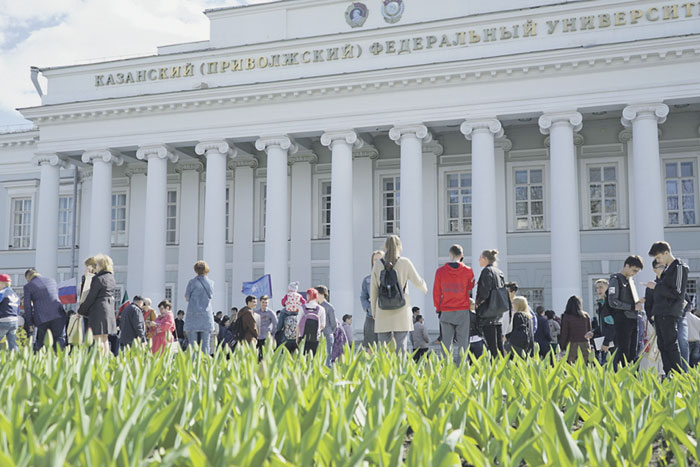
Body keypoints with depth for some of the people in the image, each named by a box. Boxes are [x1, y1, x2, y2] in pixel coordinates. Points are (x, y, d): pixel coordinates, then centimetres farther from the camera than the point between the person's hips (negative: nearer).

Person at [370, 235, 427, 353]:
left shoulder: (378, 265, 1)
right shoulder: (405, 262, -3)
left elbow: (373, 290, 6)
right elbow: (418, 281, 4)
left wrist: (373, 310, 18)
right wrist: (424, 288, 28)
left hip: (383, 312, 2)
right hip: (401, 312, -1)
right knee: (401, 347, -1)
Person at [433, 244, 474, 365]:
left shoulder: (440, 271, -3)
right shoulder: (468, 271, -3)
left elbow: (436, 292, 3)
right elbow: (470, 290, 7)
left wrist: (438, 308, 11)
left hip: (446, 311, 1)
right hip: (463, 310, -1)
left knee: (447, 341, 6)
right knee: (462, 340, 4)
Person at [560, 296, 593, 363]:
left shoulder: (566, 317, -4)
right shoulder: (586, 316, 5)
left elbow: (564, 333, -2)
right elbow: (590, 331, 10)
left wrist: (563, 348, 3)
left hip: (572, 345, -3)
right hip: (585, 345, 3)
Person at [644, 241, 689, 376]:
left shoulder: (679, 268, -8)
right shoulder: (667, 269, 20)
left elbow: (677, 293, -15)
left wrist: (656, 287, -13)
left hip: (670, 314, -9)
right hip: (661, 314, 9)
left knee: (671, 345, -9)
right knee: (662, 345, 9)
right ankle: (668, 376, 12)